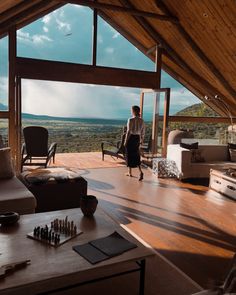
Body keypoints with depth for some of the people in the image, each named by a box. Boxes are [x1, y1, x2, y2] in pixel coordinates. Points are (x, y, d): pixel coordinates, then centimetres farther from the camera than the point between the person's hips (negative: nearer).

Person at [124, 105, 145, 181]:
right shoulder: (141, 120, 3)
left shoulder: (131, 120, -14)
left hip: (131, 138, -5)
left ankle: (130, 172, 19)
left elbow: (128, 131, -15)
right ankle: (140, 171, -4)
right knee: (136, 155, 13)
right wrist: (141, 140, 18)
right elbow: (143, 131, 8)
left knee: (129, 155, 8)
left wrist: (125, 141, -9)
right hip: (137, 138, 5)